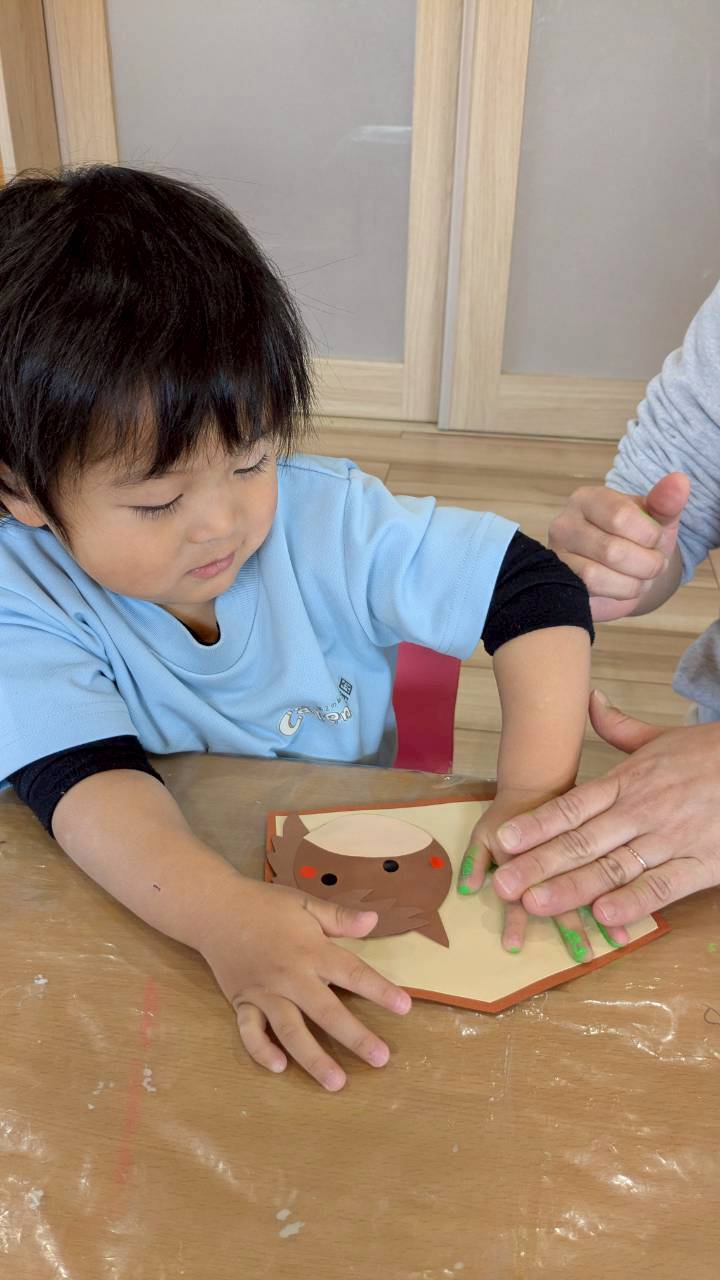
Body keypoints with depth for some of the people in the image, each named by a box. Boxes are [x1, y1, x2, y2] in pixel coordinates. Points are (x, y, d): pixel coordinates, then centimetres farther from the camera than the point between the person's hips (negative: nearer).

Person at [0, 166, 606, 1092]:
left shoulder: (327, 519, -16)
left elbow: (539, 593, -14)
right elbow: (84, 780, -27)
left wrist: (536, 793, -27)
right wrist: (227, 916, -45)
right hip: (155, 906, 0)